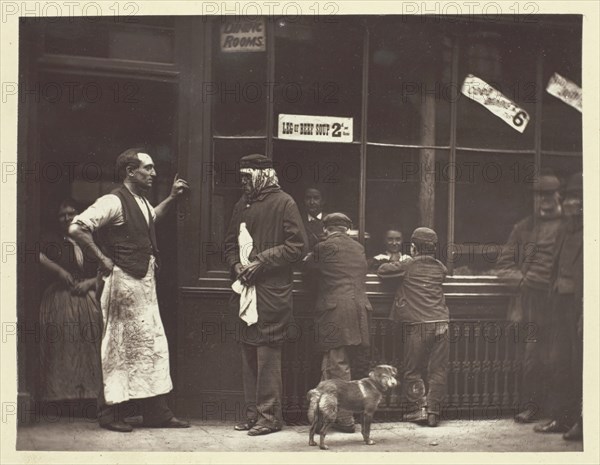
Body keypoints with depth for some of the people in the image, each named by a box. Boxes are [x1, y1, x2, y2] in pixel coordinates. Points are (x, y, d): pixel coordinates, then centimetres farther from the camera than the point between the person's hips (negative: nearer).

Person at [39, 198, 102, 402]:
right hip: (60, 300, -2)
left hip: (87, 300, 2)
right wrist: (59, 271, -13)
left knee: (88, 350, -1)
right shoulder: (53, 240, 8)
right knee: (61, 349, -7)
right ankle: (60, 395, -3)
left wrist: (89, 283, -5)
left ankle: (88, 393, 3)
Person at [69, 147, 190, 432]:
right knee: (121, 346, -1)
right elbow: (77, 229, -23)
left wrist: (172, 198, 25)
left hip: (146, 281, 9)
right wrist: (103, 260, -18)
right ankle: (109, 412, 10)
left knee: (152, 345, 10)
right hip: (124, 282, -9)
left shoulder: (142, 202, 13)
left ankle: (156, 412, 16)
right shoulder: (114, 202, -15)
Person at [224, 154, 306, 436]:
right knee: (248, 355, 10)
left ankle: (270, 416, 0)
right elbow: (231, 243, 22)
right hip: (246, 291, 7)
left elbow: (297, 246, -9)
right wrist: (236, 265, 1)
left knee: (267, 354, -7)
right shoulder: (243, 204, 15)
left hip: (272, 292, -7)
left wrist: (262, 260, -14)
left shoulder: (283, 203, -5)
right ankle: (253, 413, 17)